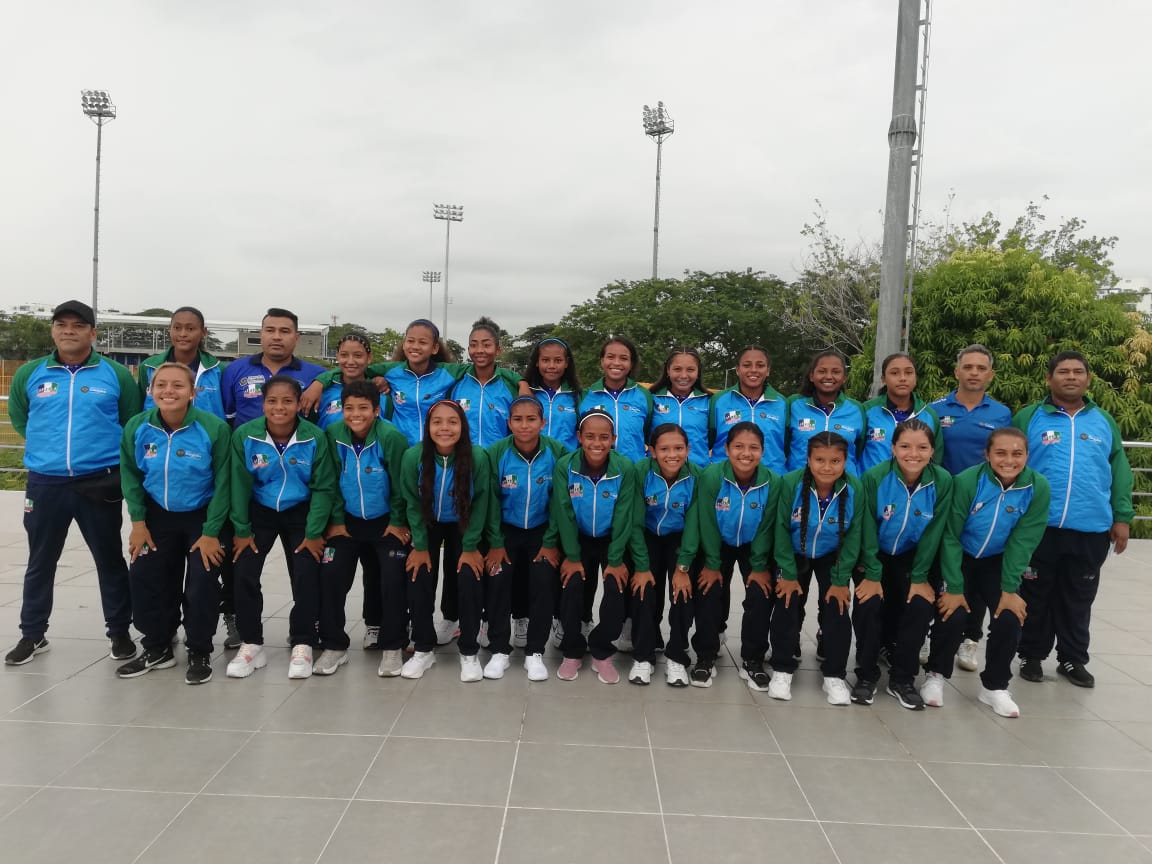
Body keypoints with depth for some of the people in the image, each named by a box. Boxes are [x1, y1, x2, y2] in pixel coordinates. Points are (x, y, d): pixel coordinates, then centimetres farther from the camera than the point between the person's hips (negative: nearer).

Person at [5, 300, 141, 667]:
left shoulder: (116, 374, -2)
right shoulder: (29, 373, 4)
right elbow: (18, 417, 19)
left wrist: (108, 450, 2)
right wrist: (48, 444, 12)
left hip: (99, 483, -2)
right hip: (45, 483, 2)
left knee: (110, 560, 8)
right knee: (40, 562, 14)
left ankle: (120, 632, 20)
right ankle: (32, 634, 29)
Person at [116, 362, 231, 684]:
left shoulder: (214, 428, -23)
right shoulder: (137, 427, -13)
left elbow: (222, 483, -15)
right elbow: (130, 476, 2)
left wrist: (211, 532, -14)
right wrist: (138, 521, -3)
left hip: (202, 516, -4)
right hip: (158, 516, 4)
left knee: (202, 584, -3)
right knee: (146, 578, 10)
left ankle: (199, 653, 18)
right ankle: (157, 648, 30)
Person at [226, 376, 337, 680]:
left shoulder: (315, 437, -19)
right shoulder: (244, 435, -17)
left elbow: (323, 487, -12)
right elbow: (240, 485, -8)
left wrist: (314, 533, -13)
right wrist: (242, 530, -6)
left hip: (300, 513, -1)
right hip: (259, 512, 1)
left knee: (307, 576, -9)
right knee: (244, 573, -8)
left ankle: (302, 645, 8)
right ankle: (251, 644, 10)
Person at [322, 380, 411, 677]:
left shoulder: (391, 437, -21)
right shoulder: (332, 435, -13)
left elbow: (400, 483, -12)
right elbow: (331, 482, -2)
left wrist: (398, 522, -7)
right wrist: (336, 520, -2)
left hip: (386, 521, -3)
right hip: (348, 520, 3)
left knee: (392, 580, -11)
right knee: (331, 576, -5)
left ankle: (392, 646, 7)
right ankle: (335, 646, 10)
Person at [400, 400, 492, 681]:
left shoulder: (477, 457, -29)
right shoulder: (414, 456, -26)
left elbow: (480, 504, -17)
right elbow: (413, 503, -13)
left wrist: (470, 547, -14)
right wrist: (419, 546, -10)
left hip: (464, 526, -1)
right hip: (428, 525, 1)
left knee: (470, 581, -13)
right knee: (418, 581, -9)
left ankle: (469, 652, 6)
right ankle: (423, 649, 13)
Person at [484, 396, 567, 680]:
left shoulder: (557, 452, -15)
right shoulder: (496, 452, -14)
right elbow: (492, 501, -9)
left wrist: (551, 543, -10)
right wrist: (495, 543, -10)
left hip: (542, 531, 0)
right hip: (506, 530, 0)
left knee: (544, 581, -15)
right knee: (497, 580, -14)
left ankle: (535, 652, 2)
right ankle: (499, 649, 3)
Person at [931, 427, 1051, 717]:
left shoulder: (1038, 487, -19)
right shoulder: (967, 480, -26)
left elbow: (1023, 542, -12)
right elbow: (950, 536, -19)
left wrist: (1010, 588, -14)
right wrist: (954, 587, -18)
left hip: (999, 562, 2)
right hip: (960, 559, -2)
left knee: (1010, 619, -12)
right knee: (952, 616, -15)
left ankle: (994, 686, 13)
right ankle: (936, 675, 13)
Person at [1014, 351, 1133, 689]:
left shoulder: (1104, 422, 9)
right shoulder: (1028, 418, -1)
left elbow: (1120, 472, 10)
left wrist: (1122, 518, 5)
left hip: (1091, 530, 3)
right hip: (1039, 527, -2)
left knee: (1078, 599, 13)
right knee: (1037, 596, 9)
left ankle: (1073, 658, 27)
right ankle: (1032, 655, 23)